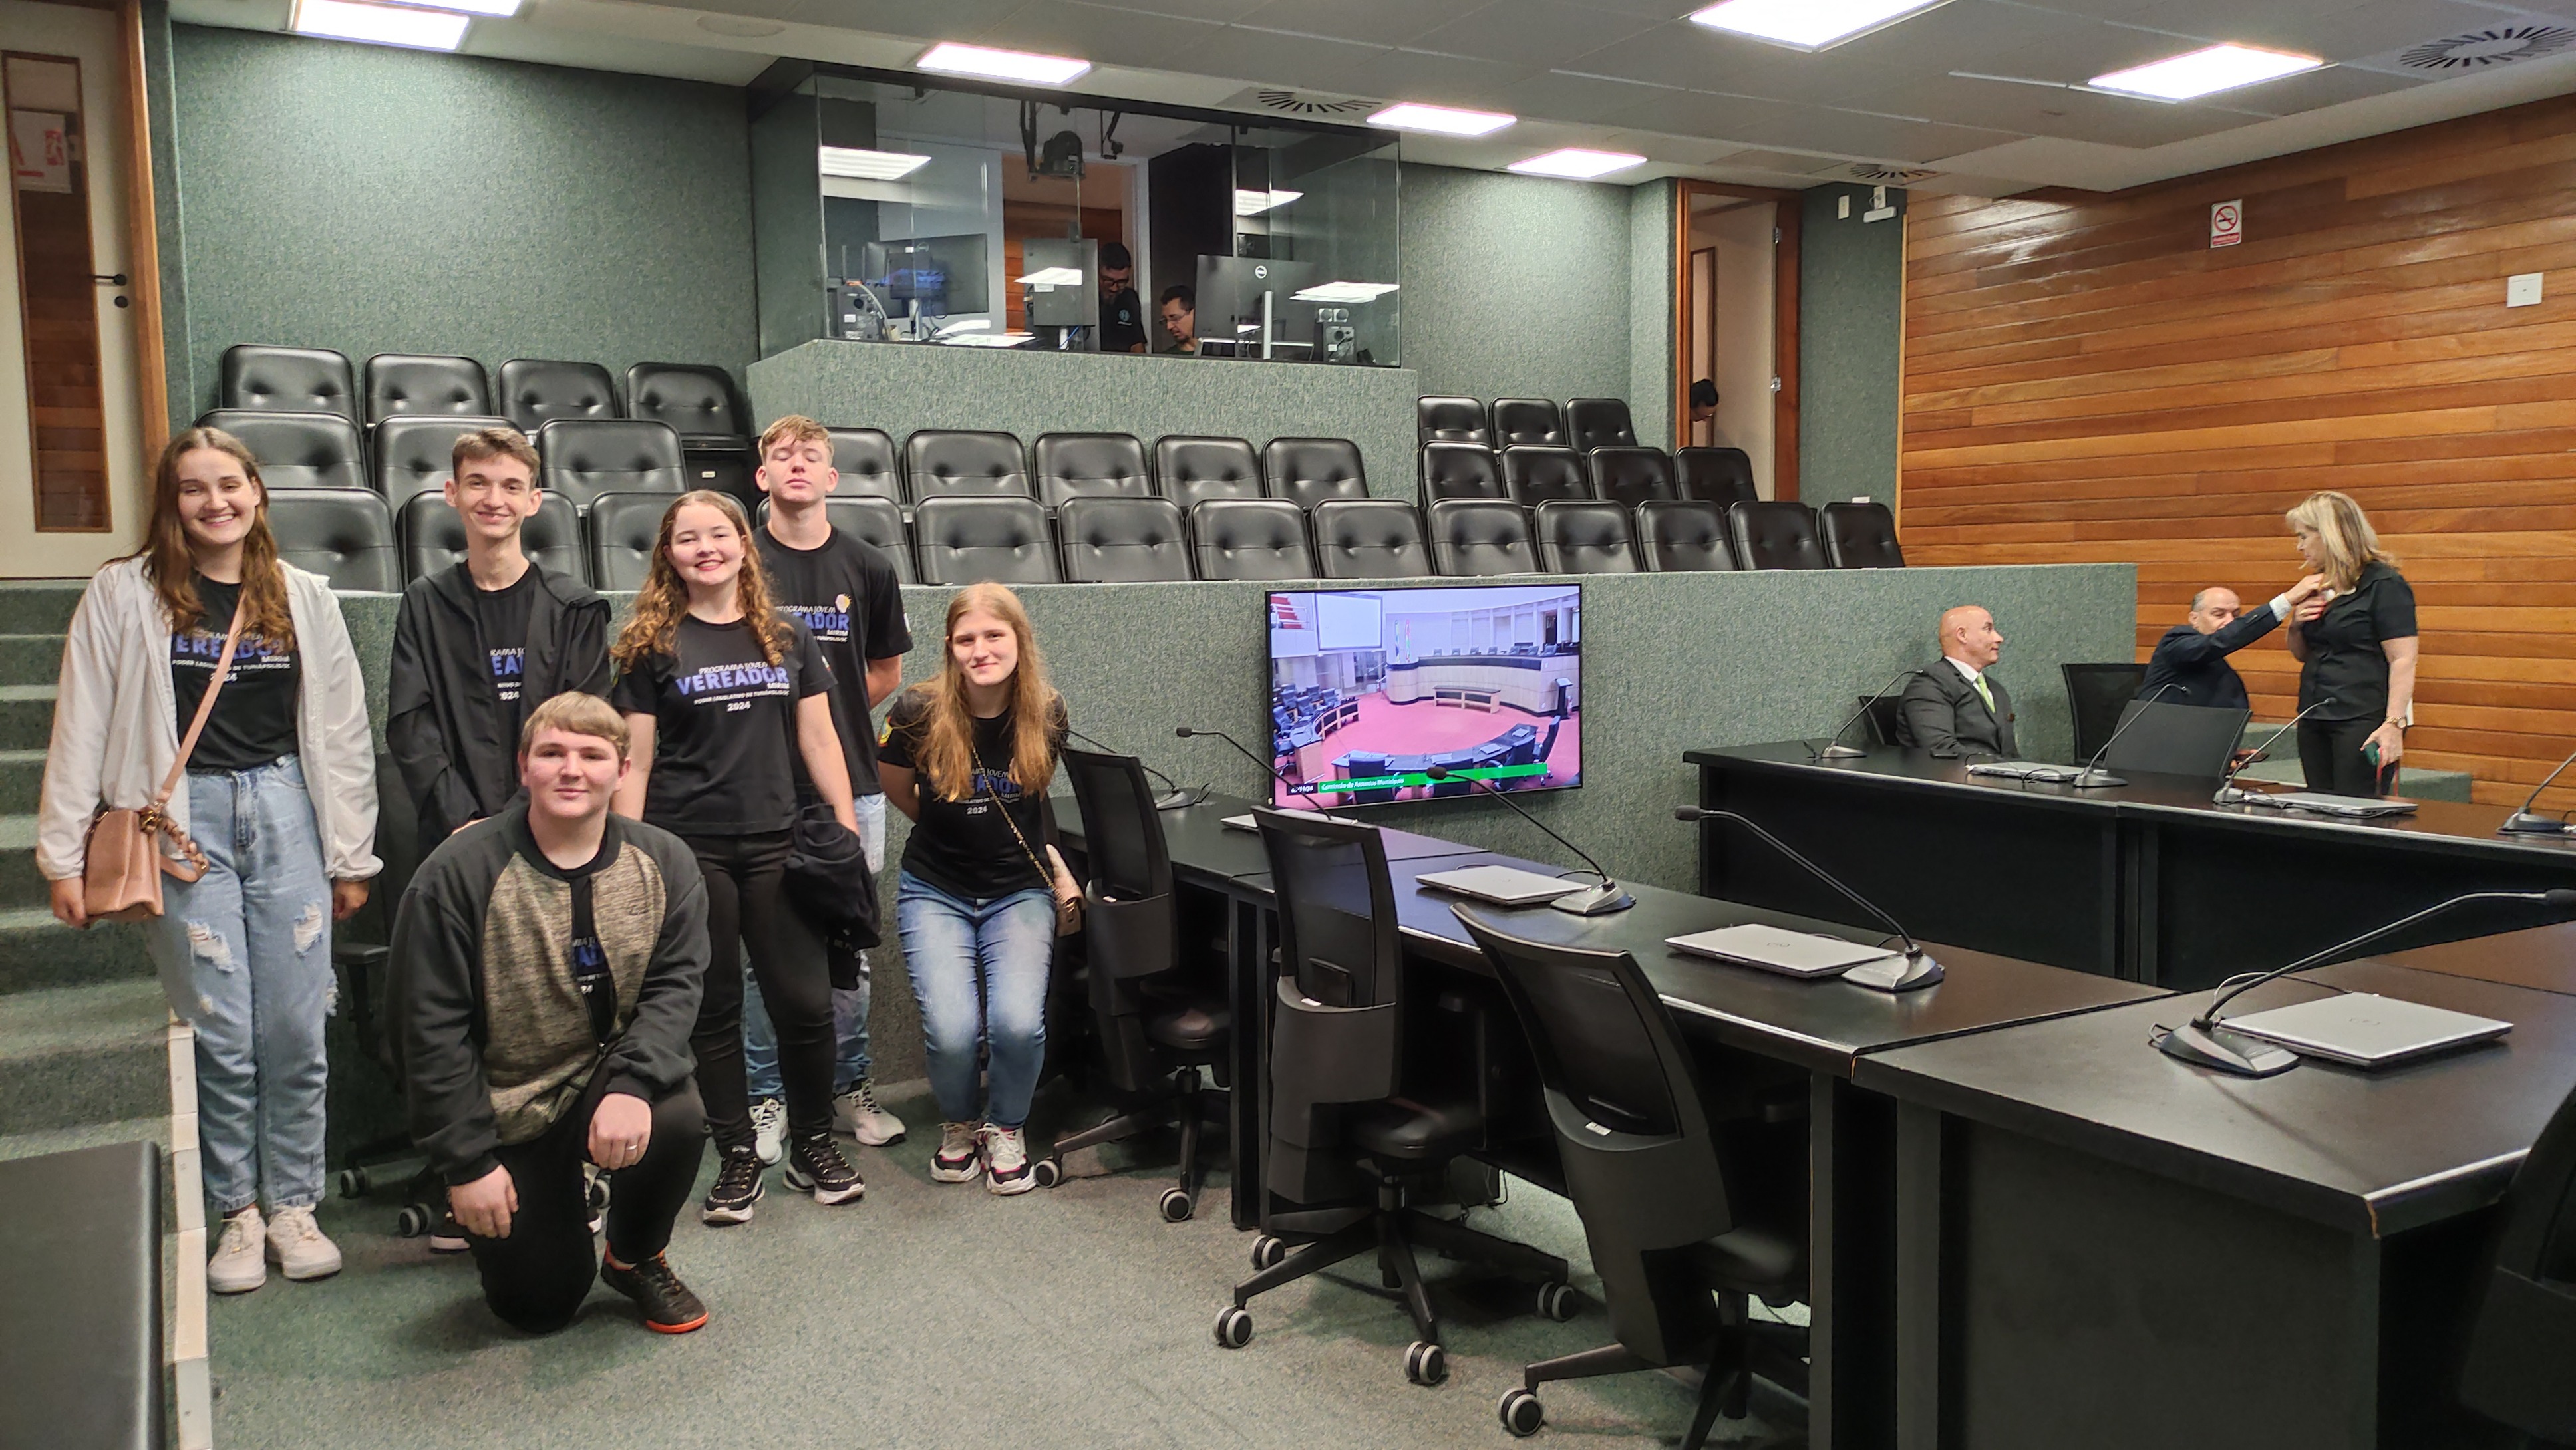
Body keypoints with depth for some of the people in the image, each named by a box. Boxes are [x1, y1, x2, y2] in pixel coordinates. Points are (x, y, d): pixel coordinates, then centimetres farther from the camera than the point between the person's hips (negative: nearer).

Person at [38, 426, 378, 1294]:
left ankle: (292, 1206, 16)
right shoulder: (124, 594, 2)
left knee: (295, 1029, 2)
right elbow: (81, 730, 2)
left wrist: (351, 856, 8)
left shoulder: (303, 597, 8)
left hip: (284, 809, 2)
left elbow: (342, 732, 9)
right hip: (182, 821, -2)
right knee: (220, 1031, -1)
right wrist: (63, 857, -2)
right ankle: (236, 1213, 15)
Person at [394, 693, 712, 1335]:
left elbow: (675, 986, -11)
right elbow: (433, 1032, -12)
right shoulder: (458, 873, -14)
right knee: (540, 1306, -2)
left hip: (606, 1076, 2)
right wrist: (467, 1163, -12)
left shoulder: (663, 862, -7)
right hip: (504, 1107, -1)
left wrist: (633, 1085, -29)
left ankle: (635, 1258, 1)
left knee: (677, 1115, -32)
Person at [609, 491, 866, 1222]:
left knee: (806, 1002, -2)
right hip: (688, 846, -2)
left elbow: (818, 738, 11)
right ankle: (737, 1156, 18)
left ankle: (813, 1146, 17)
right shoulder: (652, 646, 3)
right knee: (714, 1007, 5)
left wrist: (848, 827, 5)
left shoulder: (788, 639, 10)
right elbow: (635, 759, 1)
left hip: (776, 843, 2)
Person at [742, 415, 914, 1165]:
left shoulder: (867, 567, 6)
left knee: (846, 948, 10)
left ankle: (849, 1086, 24)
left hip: (850, 785, 2)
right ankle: (766, 1095, 18)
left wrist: (831, 713, 6)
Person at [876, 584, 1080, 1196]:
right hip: (936, 891, -1)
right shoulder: (919, 714, -13)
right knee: (952, 1030, -20)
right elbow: (900, 793, 7)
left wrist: (1058, 870, 7)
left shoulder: (1047, 715, -6)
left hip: (1019, 891, 1)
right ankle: (958, 1123, 15)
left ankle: (1005, 1127, 11)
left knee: (1017, 1022, -22)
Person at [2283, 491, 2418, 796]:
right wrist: (2295, 626, 4)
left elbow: (2403, 660, -15)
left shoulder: (2385, 584, -8)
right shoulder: (2320, 586, 17)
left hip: (2362, 722, -8)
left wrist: (2394, 723, -23)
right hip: (2314, 721, 8)